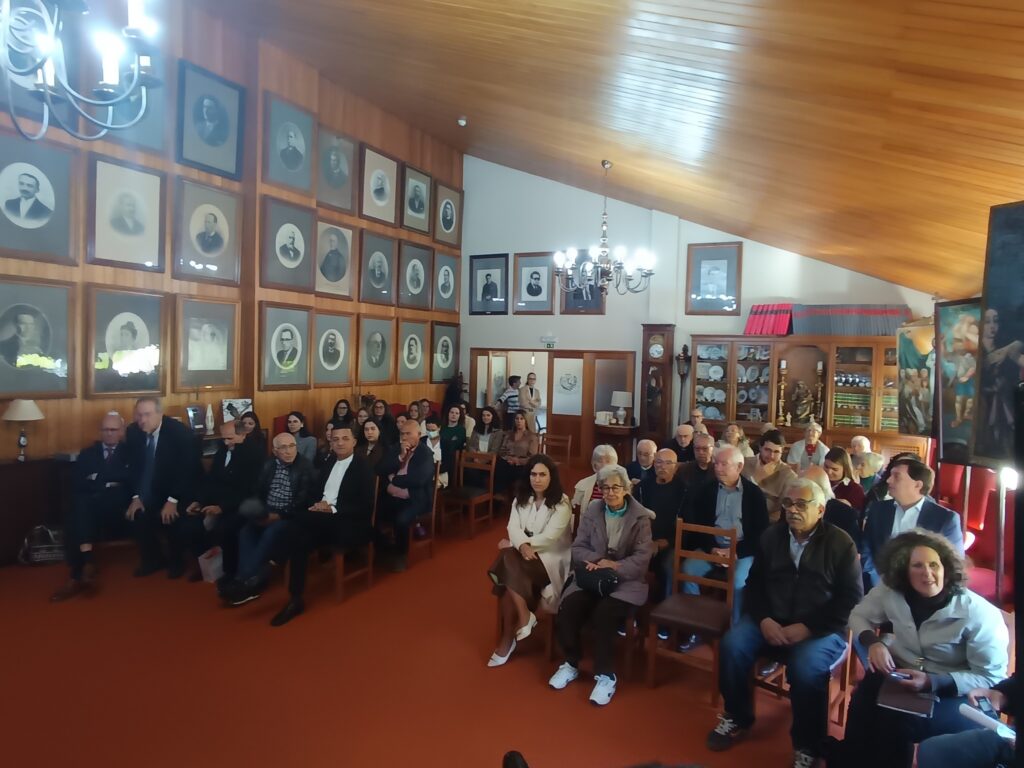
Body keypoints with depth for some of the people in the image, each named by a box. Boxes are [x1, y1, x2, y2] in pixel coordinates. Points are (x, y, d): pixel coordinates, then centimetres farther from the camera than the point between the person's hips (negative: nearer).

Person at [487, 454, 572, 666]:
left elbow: (550, 537, -16)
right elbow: (513, 528, -4)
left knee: (509, 562, -28)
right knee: (509, 567, -29)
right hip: (523, 553, 5)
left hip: (551, 557, -5)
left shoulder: (561, 502, -7)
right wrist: (522, 545, -25)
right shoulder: (521, 498, 9)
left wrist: (521, 545, -13)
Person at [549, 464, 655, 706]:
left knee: (603, 614, -31)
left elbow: (642, 557, -9)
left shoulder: (641, 517, -2)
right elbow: (578, 547, 4)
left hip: (626, 580, -3)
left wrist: (615, 566, -23)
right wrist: (595, 560, -18)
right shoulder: (592, 509, 7)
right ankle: (571, 663, 2)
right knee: (567, 609, -24)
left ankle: (606, 675, -9)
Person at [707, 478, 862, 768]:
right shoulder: (771, 537, 9)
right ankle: (737, 718, 6)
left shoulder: (841, 544, -3)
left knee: (805, 668, -32)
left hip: (822, 629, -3)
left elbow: (851, 600, -7)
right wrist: (764, 619, -10)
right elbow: (754, 583, 10)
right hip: (771, 621, 4)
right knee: (732, 645, -20)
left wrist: (807, 628, -17)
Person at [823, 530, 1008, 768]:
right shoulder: (890, 591, -11)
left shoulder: (978, 613, -19)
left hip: (955, 694, -3)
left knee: (896, 723, -28)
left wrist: (932, 683, -29)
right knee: (863, 711, -25)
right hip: (902, 676, 3)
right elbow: (859, 615, 6)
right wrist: (873, 642, -18)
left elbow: (992, 678, -15)